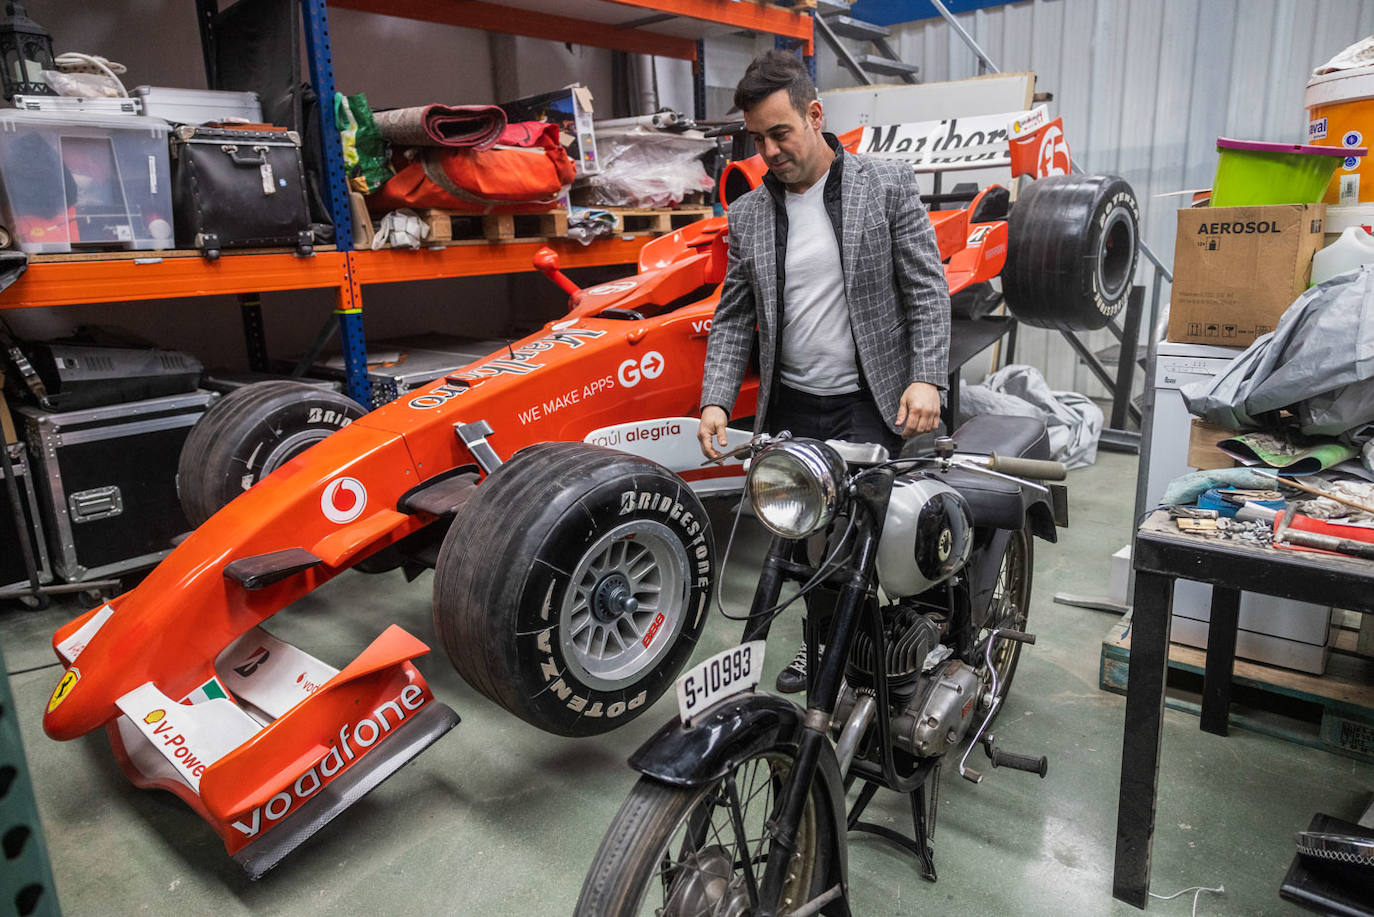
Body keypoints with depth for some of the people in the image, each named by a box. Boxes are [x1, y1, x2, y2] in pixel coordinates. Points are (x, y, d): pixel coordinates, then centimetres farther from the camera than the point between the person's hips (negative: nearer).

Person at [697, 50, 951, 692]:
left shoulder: (887, 185, -1)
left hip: (870, 402, -3)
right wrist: (716, 401, -3)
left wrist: (925, 379, -14)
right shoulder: (748, 214, 8)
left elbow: (927, 290, -3)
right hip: (789, 406, 4)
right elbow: (733, 318, 9)